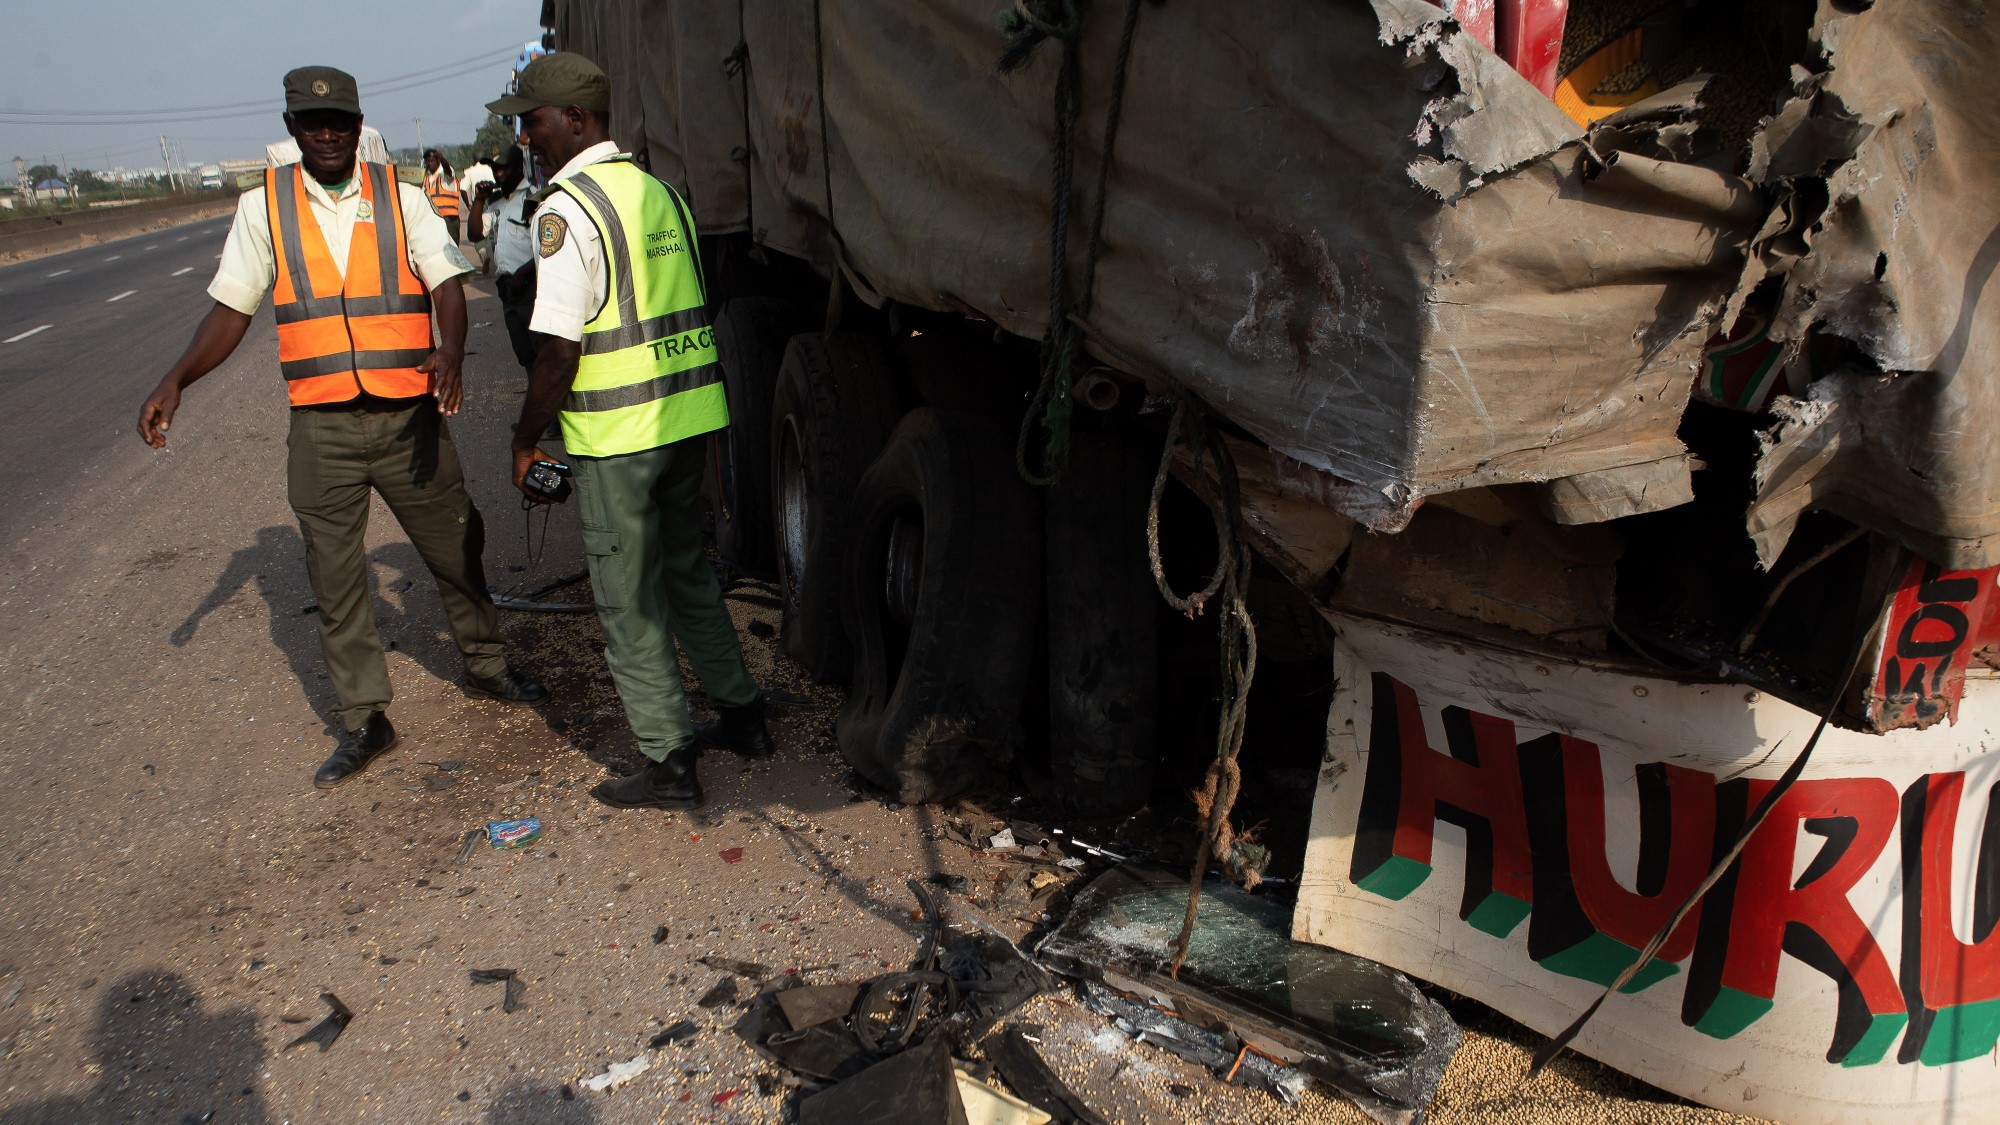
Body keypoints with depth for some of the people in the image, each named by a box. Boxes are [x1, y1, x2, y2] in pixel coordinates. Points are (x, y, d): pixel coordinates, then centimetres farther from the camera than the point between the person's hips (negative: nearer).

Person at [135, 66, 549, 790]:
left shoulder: (400, 199, 3)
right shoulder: (263, 207, 5)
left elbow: (446, 284, -8)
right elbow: (232, 309, 6)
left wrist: (450, 353, -28)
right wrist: (174, 382, -7)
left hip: (408, 415, -1)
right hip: (320, 426, 1)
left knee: (457, 551, 10)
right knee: (334, 578, 7)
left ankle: (485, 668, 34)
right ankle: (365, 722, 20)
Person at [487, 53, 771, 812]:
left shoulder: (567, 209, -14)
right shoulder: (656, 190, 12)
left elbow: (560, 347, -18)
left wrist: (526, 439, -6)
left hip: (616, 434, -8)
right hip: (688, 415, 8)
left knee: (629, 601, 4)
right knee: (685, 572, 21)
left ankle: (668, 764, 11)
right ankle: (741, 716, 30)